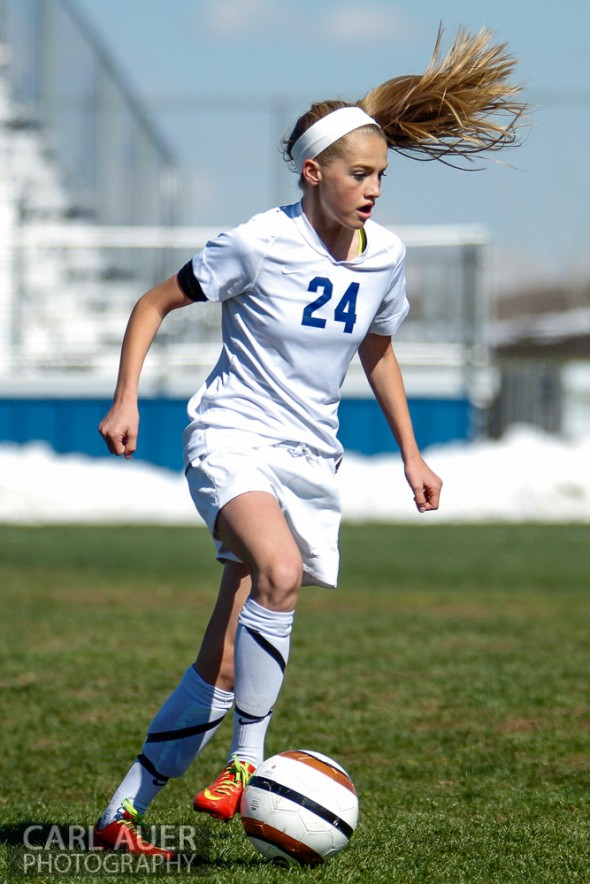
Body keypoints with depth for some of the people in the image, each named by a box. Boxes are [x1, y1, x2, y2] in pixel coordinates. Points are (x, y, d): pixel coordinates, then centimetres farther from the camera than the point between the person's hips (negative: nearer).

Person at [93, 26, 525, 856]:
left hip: (312, 463, 5)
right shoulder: (258, 244, -11)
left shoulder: (385, 256, 4)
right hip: (233, 438, -5)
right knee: (280, 570, -37)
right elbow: (154, 304, 0)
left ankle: (125, 812, 11)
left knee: (224, 671, 1)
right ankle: (248, 762, -26)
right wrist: (127, 399, -10)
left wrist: (410, 452, 20)